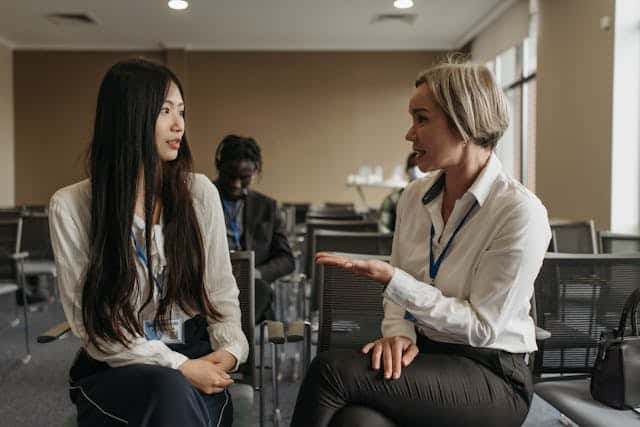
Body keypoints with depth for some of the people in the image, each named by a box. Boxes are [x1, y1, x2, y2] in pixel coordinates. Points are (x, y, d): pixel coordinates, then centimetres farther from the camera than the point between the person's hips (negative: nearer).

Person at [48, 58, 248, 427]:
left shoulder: (200, 192, 3)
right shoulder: (71, 206, -6)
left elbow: (221, 290, 8)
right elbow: (91, 322, -8)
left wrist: (229, 348, -11)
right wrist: (178, 367, -16)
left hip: (197, 360, 2)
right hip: (116, 371, -2)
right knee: (169, 389, -33)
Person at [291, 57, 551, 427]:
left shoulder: (520, 212, -14)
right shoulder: (415, 196, 5)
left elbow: (482, 327, -14)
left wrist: (392, 278, -19)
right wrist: (398, 333, -9)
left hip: (490, 374, -4)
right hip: (422, 355, 5)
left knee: (332, 369, -26)